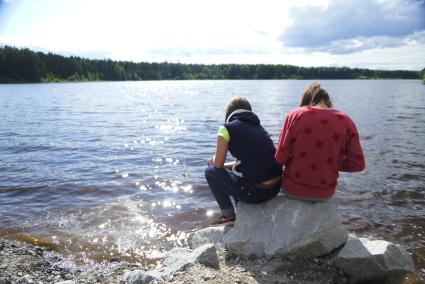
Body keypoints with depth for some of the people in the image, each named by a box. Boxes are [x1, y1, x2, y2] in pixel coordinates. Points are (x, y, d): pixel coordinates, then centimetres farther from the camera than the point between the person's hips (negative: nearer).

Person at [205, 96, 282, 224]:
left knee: (210, 172, 14)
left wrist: (213, 160, 25)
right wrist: (217, 161, 30)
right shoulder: (258, 126, 16)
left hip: (255, 191, -7)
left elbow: (218, 165, 0)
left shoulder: (227, 128, -4)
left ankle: (228, 214, 23)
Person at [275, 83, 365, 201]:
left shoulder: (295, 115, -11)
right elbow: (358, 164, -9)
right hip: (325, 193, 2)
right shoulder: (346, 121, -6)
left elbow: (280, 158, -12)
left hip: (292, 189, -2)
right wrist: (333, 164, 8)